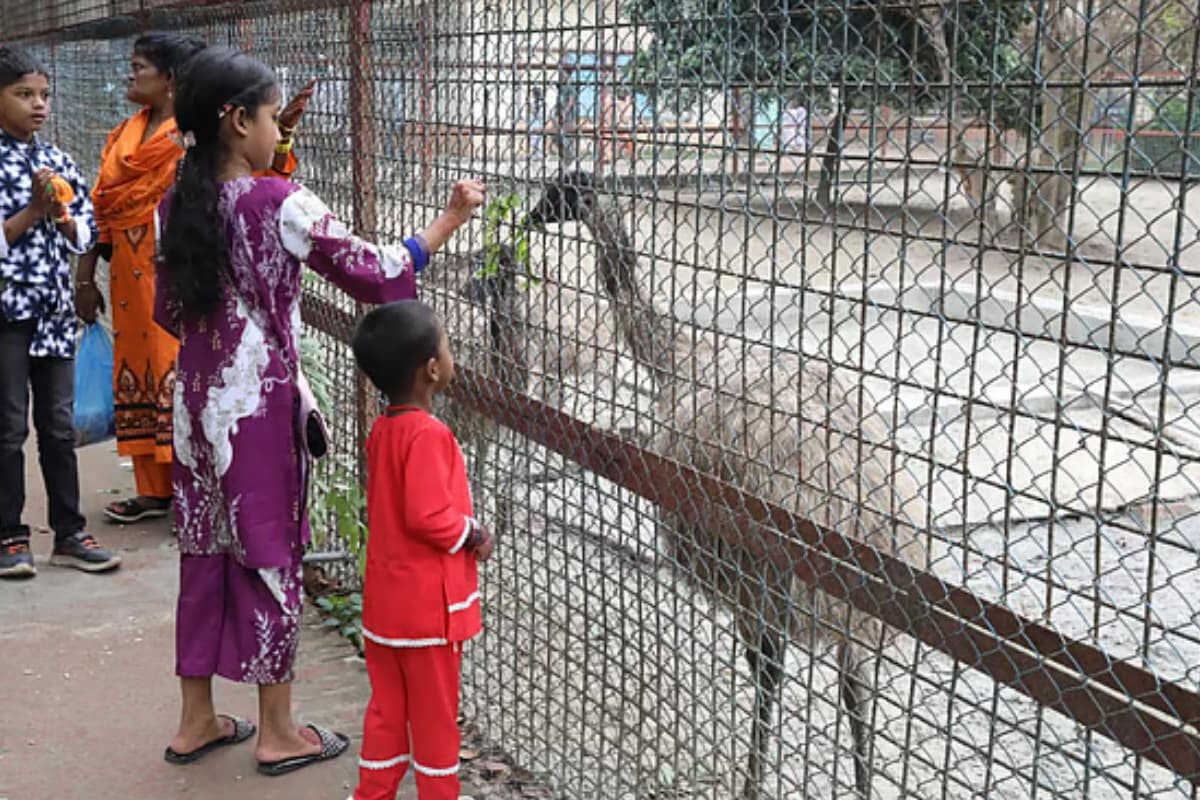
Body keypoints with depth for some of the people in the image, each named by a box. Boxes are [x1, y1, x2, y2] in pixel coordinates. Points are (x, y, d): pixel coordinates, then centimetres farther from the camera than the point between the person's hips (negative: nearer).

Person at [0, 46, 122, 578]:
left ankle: (69, 533, 17)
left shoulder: (58, 162, 9)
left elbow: (87, 232, 9)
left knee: (59, 423, 9)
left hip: (55, 308, 5)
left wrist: (60, 215, -9)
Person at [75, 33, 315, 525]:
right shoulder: (123, 136, 14)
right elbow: (101, 209, 16)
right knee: (138, 371, 10)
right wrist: (85, 278, 13)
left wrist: (281, 132, -38)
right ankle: (154, 490, 19)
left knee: (183, 372, -6)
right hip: (130, 278, 7)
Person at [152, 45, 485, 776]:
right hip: (261, 407, -6)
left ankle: (197, 720, 25)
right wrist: (451, 219, -2)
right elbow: (377, 274, -11)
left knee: (206, 552, 14)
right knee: (268, 555, 4)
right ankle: (279, 733, 16)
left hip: (199, 403, 6)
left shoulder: (175, 205, 3)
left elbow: (169, 312, 10)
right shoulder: (279, 204, -17)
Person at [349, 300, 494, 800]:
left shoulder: (382, 430, 5)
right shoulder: (428, 435, -22)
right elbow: (427, 515, -27)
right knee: (434, 712, 8)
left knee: (387, 704, 18)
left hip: (384, 599, 8)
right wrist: (473, 535, -11)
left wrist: (462, 530, 9)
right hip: (428, 602, -8)